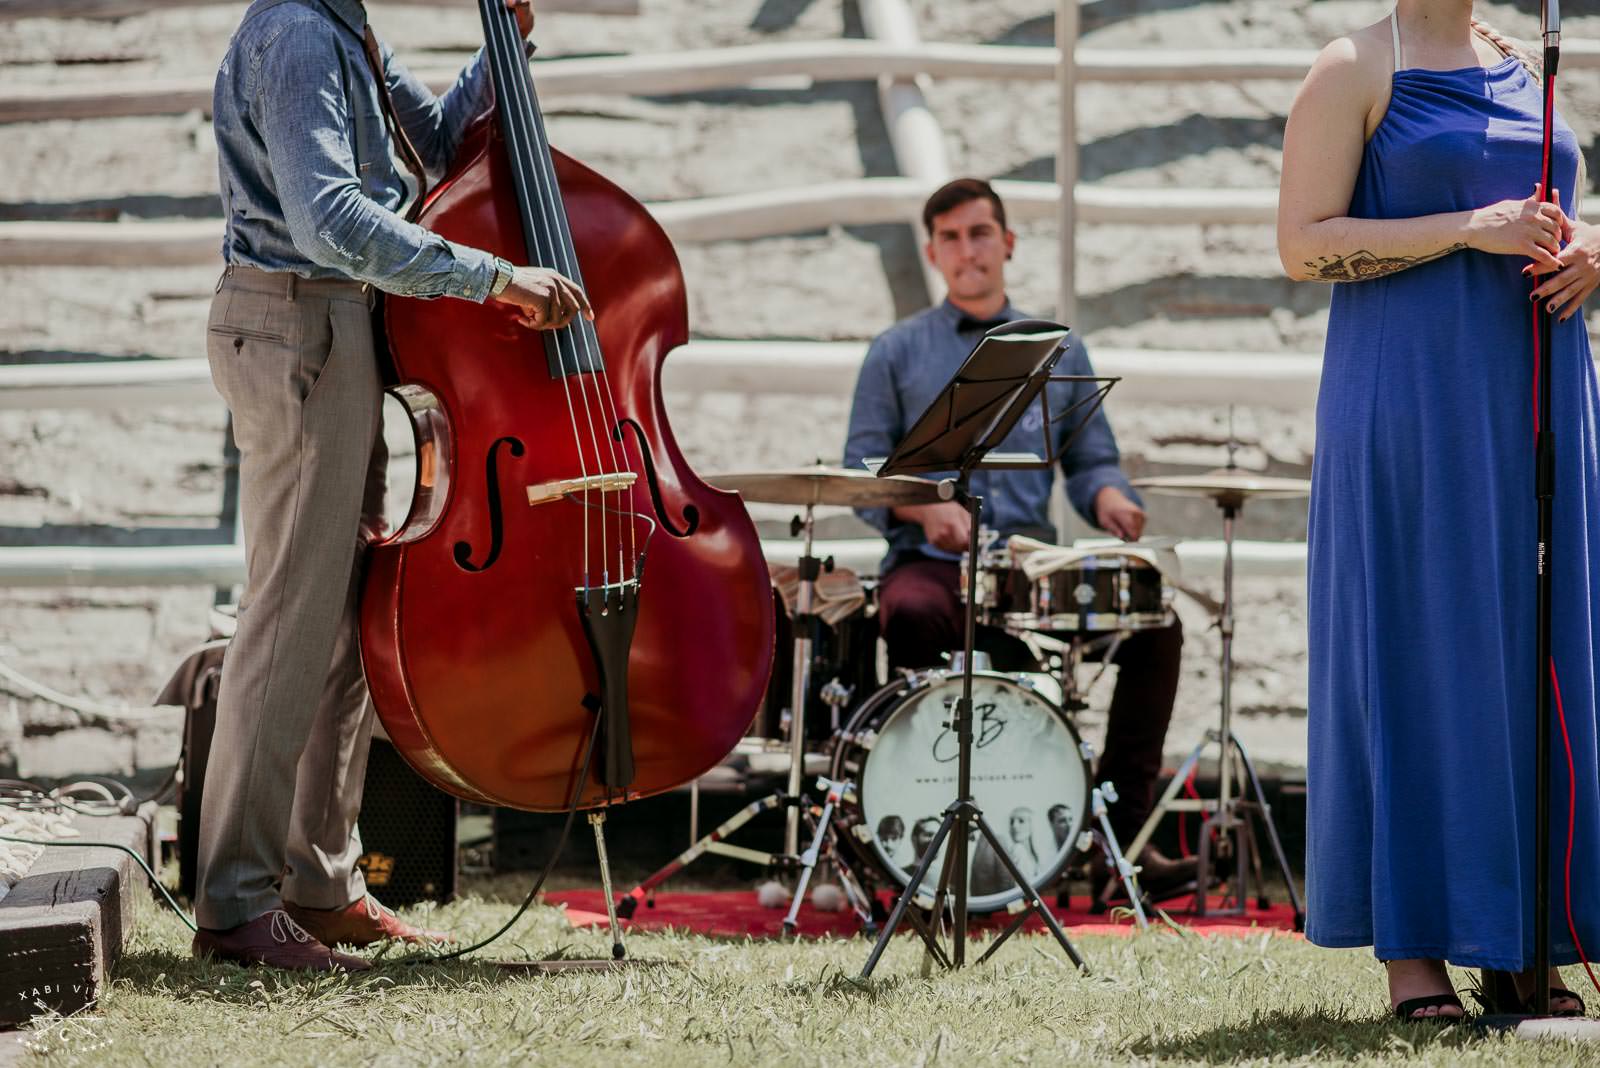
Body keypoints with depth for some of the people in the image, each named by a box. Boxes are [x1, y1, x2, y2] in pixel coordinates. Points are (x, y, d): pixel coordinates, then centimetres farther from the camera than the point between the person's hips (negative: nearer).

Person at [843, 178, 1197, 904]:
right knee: (912, 615, -39)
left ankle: (1121, 832, -18)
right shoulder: (897, 353, 11)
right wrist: (925, 506, -16)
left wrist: (1110, 498, -8)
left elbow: (1089, 461, 17)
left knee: (1155, 626, -22)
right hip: (930, 563, -2)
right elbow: (862, 474, 5)